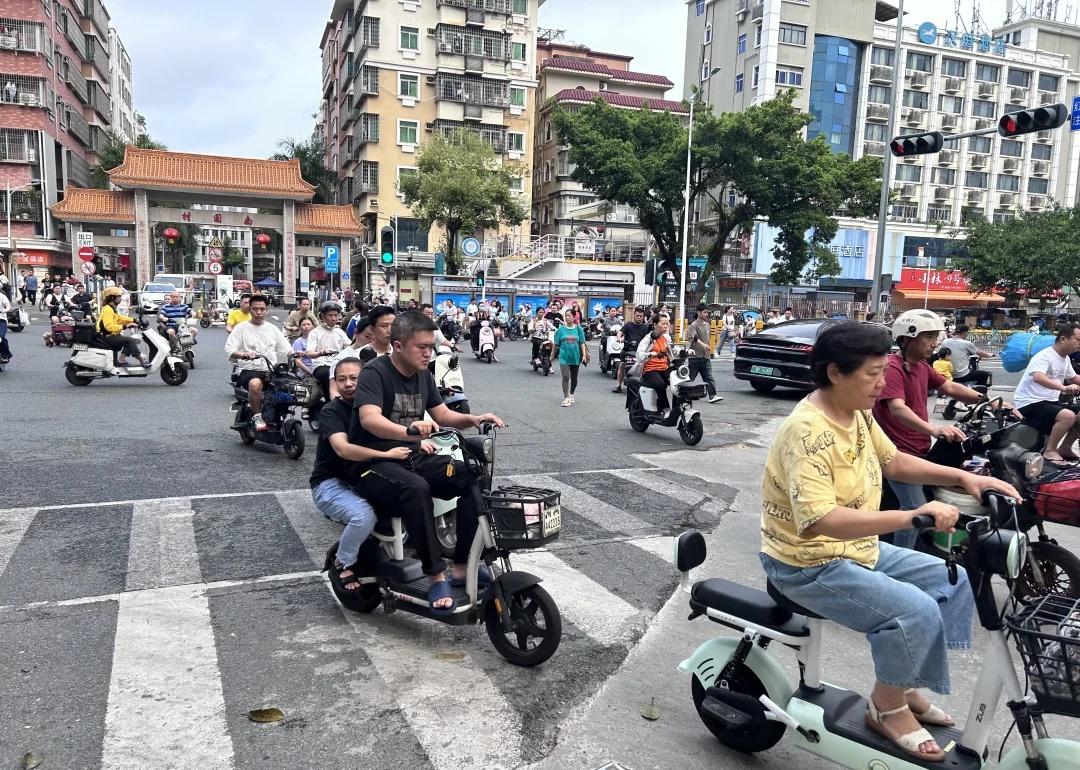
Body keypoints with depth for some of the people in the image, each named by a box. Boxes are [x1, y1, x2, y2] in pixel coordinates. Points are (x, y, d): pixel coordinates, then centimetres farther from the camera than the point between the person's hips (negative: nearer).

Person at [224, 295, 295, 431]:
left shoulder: (272, 329, 20)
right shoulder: (241, 328, 6)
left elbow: (286, 349, 18)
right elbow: (229, 349, -6)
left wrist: (294, 354, -5)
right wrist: (242, 354, -27)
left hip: (272, 371, 4)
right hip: (249, 370, -4)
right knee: (255, 384, -39)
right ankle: (257, 416, -21)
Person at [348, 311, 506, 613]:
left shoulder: (423, 375, 9)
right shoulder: (375, 372, -15)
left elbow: (443, 415, 13)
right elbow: (369, 419, -31)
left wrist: (473, 419, -8)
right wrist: (409, 432, -50)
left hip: (413, 458, 7)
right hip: (374, 464, -7)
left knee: (471, 478, -13)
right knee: (416, 488, -37)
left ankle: (462, 565, -9)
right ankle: (436, 576, -27)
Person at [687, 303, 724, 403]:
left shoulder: (707, 325, 14)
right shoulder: (694, 325, -10)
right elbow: (694, 338, -28)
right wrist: (703, 345, -44)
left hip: (705, 357, 6)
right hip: (695, 357, -6)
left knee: (709, 378, -2)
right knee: (690, 378, 5)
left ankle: (712, 396, -7)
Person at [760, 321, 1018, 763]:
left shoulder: (857, 413, 1)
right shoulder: (808, 431, -29)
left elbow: (893, 462, 16)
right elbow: (819, 520, -39)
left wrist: (963, 478, 5)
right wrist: (911, 516, -43)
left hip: (858, 549, 10)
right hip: (809, 565, -10)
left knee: (955, 583, 12)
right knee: (917, 611, -24)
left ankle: (905, 688, 23)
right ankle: (887, 708, 3)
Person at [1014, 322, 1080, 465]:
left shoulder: (1065, 358, 11)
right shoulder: (1045, 356, -18)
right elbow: (1037, 377, -37)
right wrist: (1063, 387, -48)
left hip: (1050, 402, 9)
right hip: (1030, 403, -9)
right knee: (1068, 416, -29)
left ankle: (1065, 448, 15)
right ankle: (1050, 451, -13)